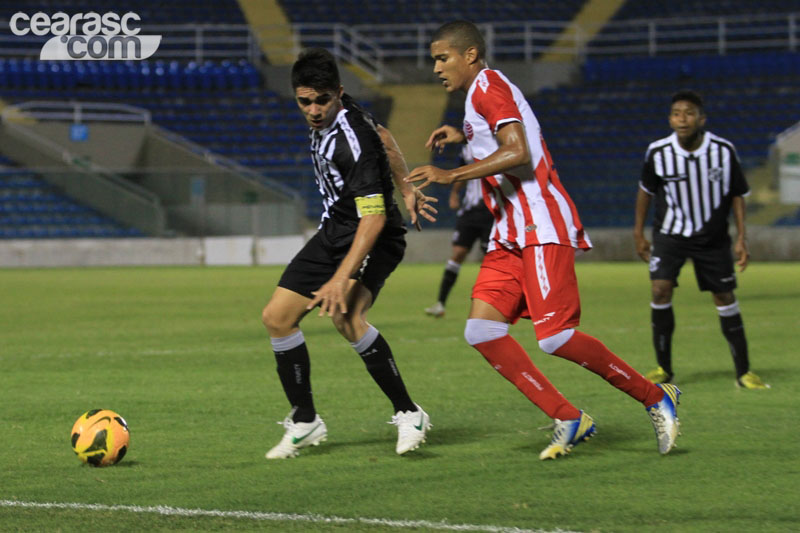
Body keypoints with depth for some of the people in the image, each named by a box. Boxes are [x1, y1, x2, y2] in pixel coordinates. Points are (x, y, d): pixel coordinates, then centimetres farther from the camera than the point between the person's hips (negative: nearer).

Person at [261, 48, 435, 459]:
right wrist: (406, 188, 19)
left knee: (344, 315, -34)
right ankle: (304, 423, 17)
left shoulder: (353, 143, -28)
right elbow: (384, 136, 17)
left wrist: (342, 280, -36)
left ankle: (408, 414, -23)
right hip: (333, 233, 9)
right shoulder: (327, 118, -1)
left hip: (373, 240, -9)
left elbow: (374, 218, -31)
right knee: (277, 317, 3)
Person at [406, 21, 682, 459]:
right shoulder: (482, 94, 23)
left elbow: (518, 152, -23)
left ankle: (655, 397, -1)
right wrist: (463, 136, 32)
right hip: (510, 234, 10)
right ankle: (568, 420, -3)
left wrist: (449, 175, -24)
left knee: (556, 337, -16)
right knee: (481, 331, -5)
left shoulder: (488, 86, -8)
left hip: (542, 227, -10)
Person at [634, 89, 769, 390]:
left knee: (725, 298, 1)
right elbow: (647, 189, 5)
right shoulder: (658, 152, -14)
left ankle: (744, 372, 11)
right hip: (670, 233, 0)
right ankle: (663, 368, -1)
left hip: (713, 237, 0)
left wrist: (742, 237, -5)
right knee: (660, 290, -16)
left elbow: (737, 194, -1)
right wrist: (639, 232, 8)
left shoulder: (724, 151, -14)